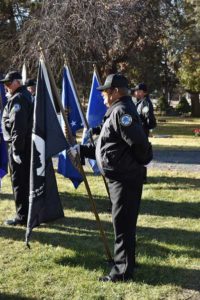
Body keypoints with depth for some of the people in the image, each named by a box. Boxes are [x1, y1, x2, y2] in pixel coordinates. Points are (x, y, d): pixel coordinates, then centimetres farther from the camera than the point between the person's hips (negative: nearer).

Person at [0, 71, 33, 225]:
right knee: (27, 180, 16)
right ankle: (29, 212, 25)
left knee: (19, 182, -4)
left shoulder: (17, 99, -14)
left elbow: (18, 126, -22)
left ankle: (22, 216, 1)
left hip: (19, 146, -10)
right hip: (28, 145, 10)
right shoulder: (27, 95, 17)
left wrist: (16, 148, -22)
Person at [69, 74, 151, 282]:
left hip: (125, 179, -10)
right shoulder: (117, 111, 16)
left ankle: (123, 271, 7)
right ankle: (125, 262, 32)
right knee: (124, 223, 19)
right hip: (121, 177, 10)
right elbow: (107, 146, 22)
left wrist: (133, 162, -10)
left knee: (122, 224, -2)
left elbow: (139, 143, -27)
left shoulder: (121, 111, -17)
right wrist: (82, 150, 20)